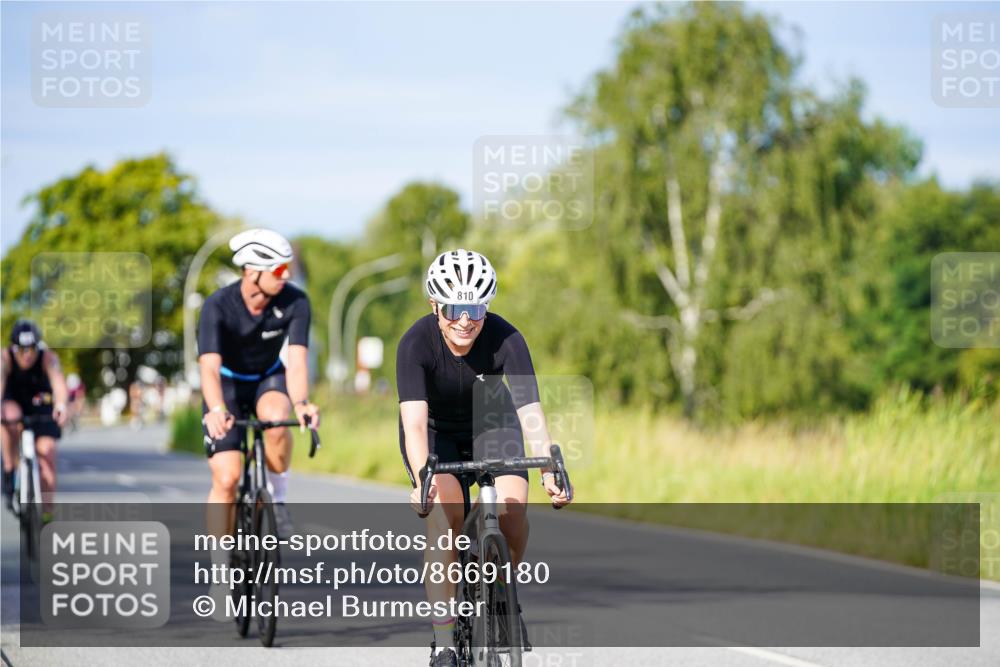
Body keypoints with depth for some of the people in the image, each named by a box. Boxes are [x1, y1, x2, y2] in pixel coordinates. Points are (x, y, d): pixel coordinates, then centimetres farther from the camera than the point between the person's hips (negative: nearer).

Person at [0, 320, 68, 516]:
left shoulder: (48, 358, -28)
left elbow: (57, 379, -46)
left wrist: (61, 404, -68)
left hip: (42, 408, 0)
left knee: (46, 454, -12)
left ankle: (46, 513, -1)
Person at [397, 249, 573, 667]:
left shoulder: (505, 339, -28)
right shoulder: (416, 344, -30)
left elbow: (530, 411, -35)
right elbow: (414, 421, -40)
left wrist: (550, 474, -50)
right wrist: (423, 478, -56)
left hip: (491, 425, 1)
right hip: (435, 432, -1)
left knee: (512, 508, -22)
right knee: (445, 513, -25)